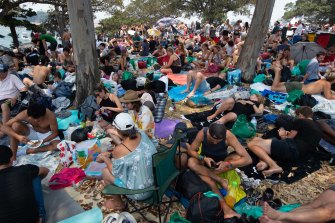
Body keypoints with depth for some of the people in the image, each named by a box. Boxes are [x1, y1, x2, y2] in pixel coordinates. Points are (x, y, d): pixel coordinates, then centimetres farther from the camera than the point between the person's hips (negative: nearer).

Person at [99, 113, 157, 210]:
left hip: (140, 191, -6)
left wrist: (104, 158, 5)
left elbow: (115, 172, -9)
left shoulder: (119, 150, -27)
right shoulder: (142, 134, -9)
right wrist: (110, 155, 11)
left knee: (105, 172, 10)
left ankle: (118, 203, 29)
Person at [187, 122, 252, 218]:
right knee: (191, 162, -32)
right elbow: (190, 151, -16)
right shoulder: (202, 133, -27)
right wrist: (204, 158, -33)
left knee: (238, 157, -32)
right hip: (207, 160, 1)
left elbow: (248, 159, -30)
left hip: (221, 162, -1)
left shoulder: (229, 136, -30)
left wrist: (227, 164, -41)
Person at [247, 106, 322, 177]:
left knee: (251, 144, -12)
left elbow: (289, 139, 9)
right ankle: (265, 161, -15)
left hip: (291, 148, -9)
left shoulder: (300, 121, 4)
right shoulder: (317, 128, 26)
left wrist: (282, 135, 28)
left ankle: (274, 166, -26)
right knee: (256, 139, 15)